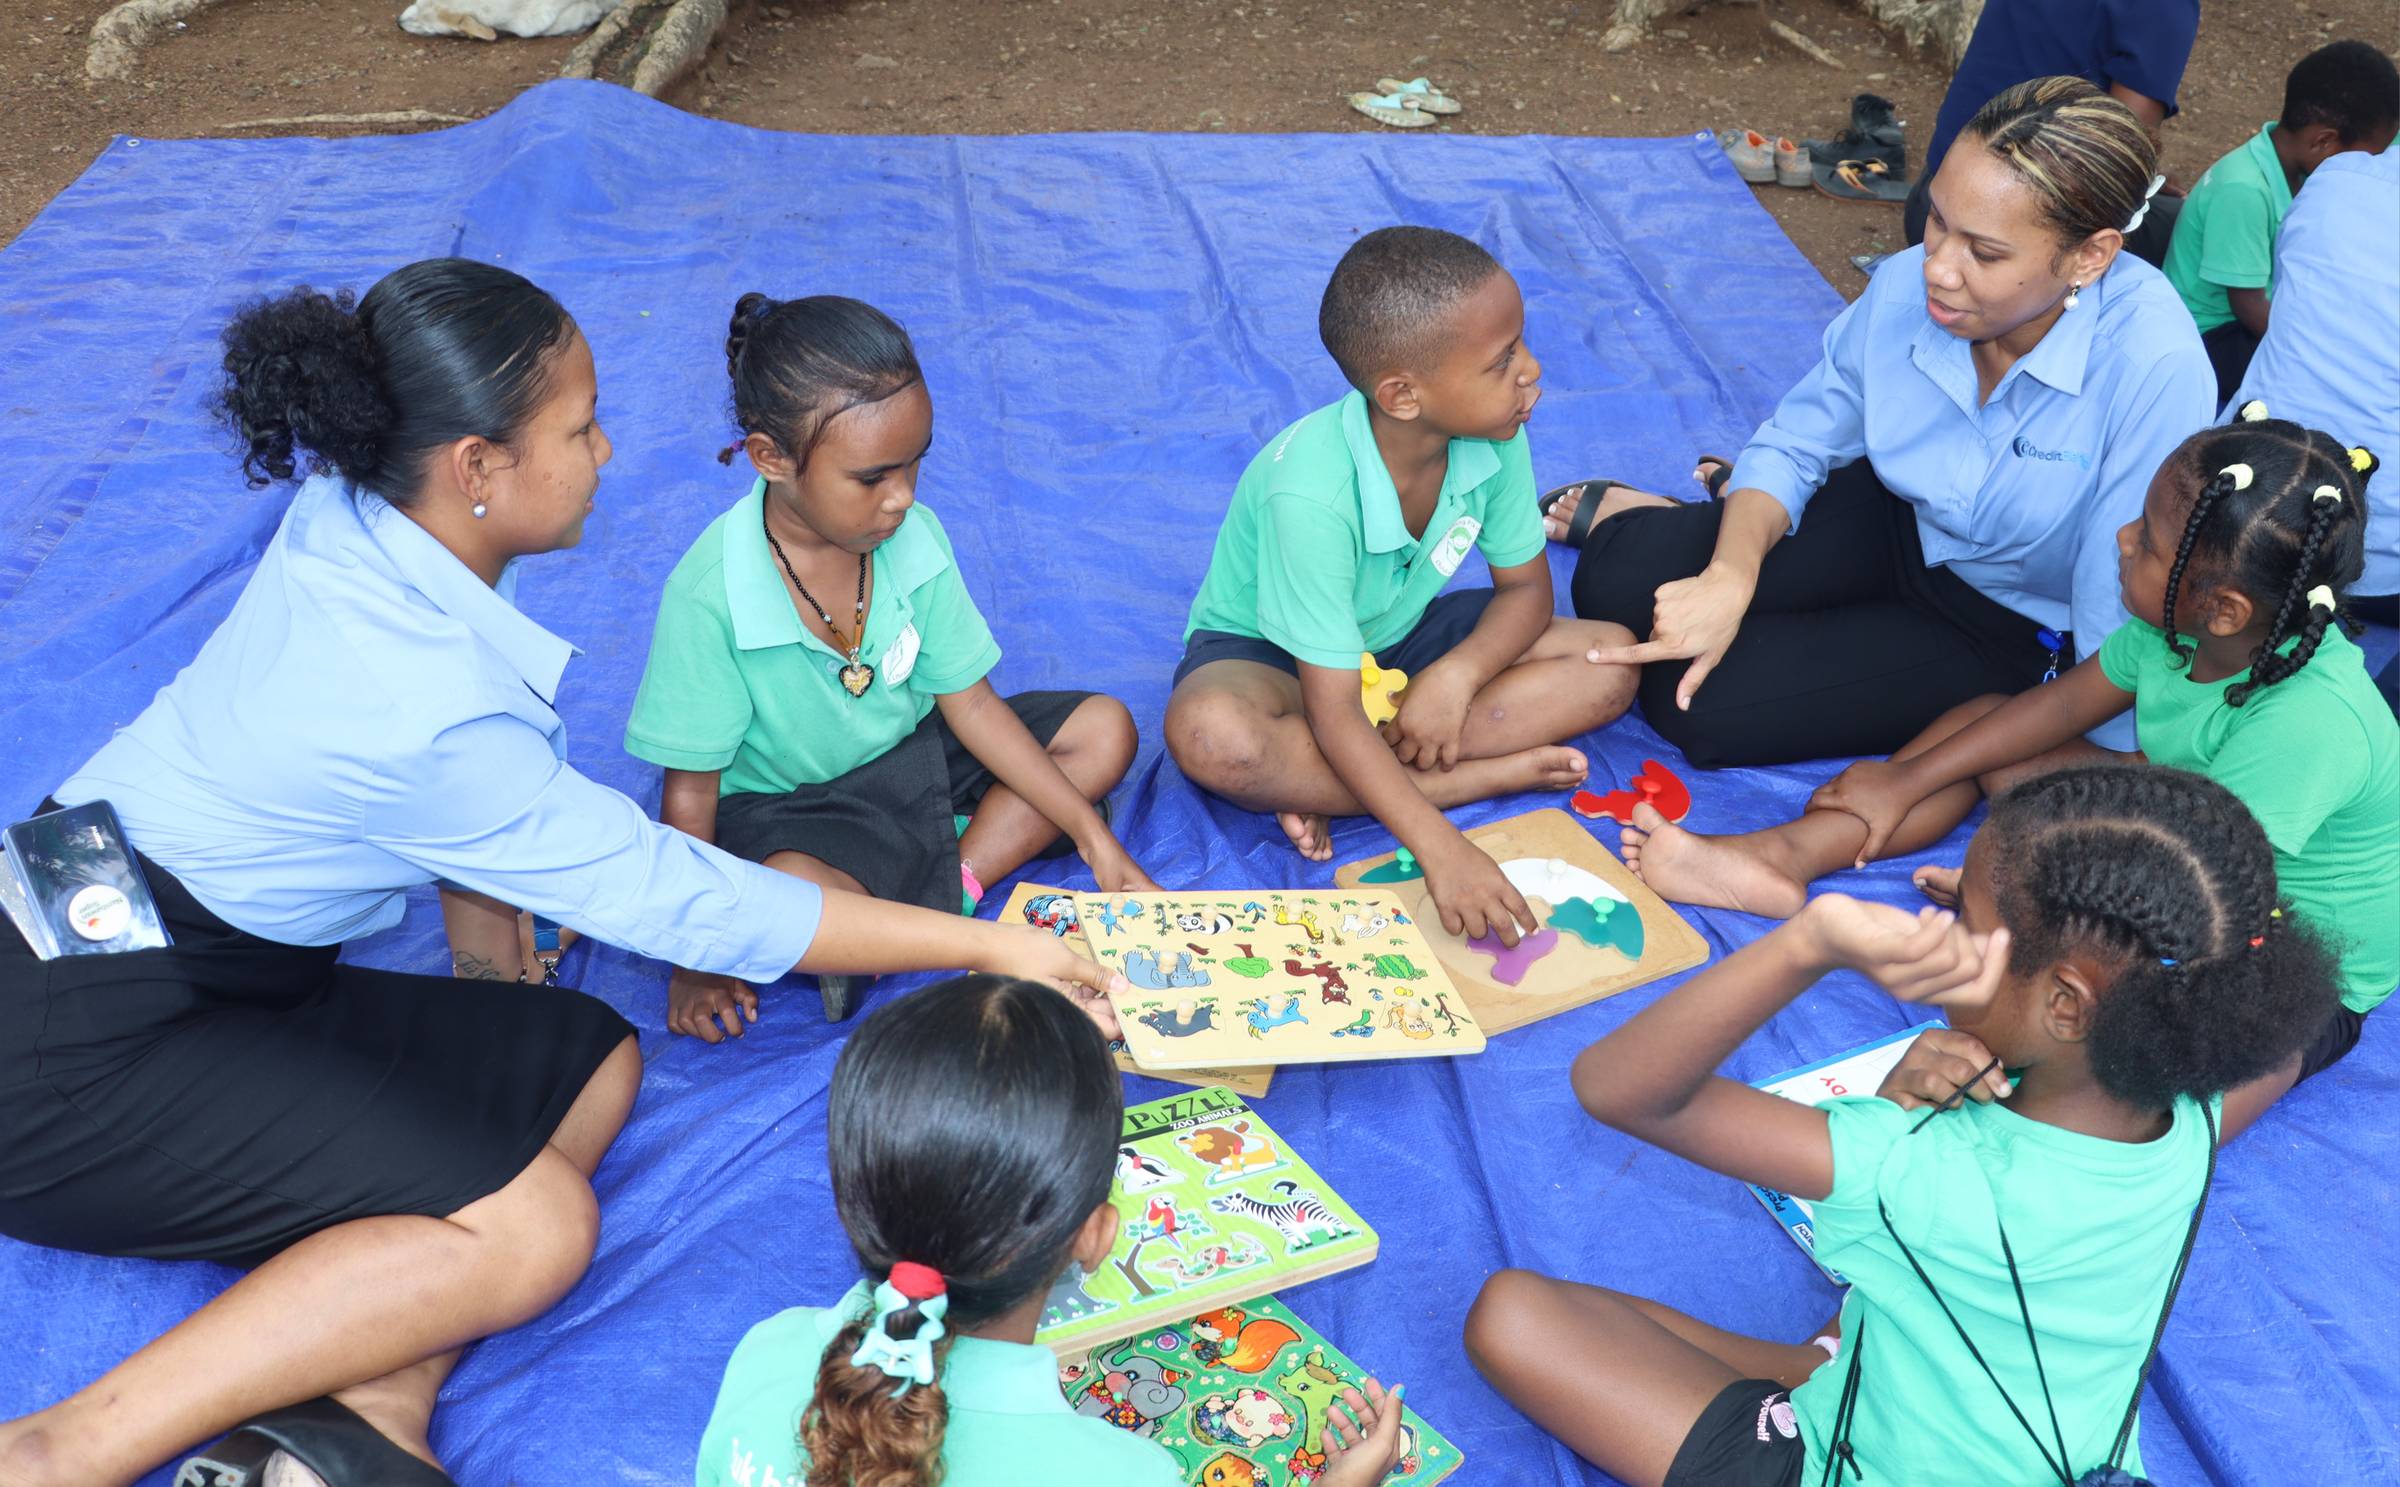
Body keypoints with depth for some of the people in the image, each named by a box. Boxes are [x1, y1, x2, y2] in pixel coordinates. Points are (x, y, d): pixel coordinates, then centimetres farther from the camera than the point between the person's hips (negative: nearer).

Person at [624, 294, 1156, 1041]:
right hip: (785, 809, -6)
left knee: (1105, 730, -5)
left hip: (915, 756, 6)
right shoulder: (710, 594, -25)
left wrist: (1090, 833, -6)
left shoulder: (915, 538, -12)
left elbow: (970, 702, -3)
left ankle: (952, 882, -16)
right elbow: (690, 790, -17)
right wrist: (696, 963, -15)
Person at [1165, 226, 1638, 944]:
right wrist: (1440, 847, -44)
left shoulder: (1494, 438, -19)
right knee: (1209, 734, -40)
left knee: (1611, 659, -12)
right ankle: (1489, 774, -26)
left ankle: (1325, 787, -21)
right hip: (1267, 649, -6)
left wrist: (1455, 676, -25)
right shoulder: (1311, 495, -36)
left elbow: (1526, 589, -4)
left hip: (1398, 633, 6)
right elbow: (1333, 714, -34)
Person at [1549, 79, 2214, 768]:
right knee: (1614, 583, -12)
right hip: (1899, 523, 4)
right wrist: (1728, 577, -23)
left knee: (1701, 708, -17)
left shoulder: (2155, 369, -35)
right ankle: (1633, 513, 23)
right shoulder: (1908, 286, -20)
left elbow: (2120, 630, -29)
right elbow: (1793, 445, -6)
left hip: (2015, 632, -3)